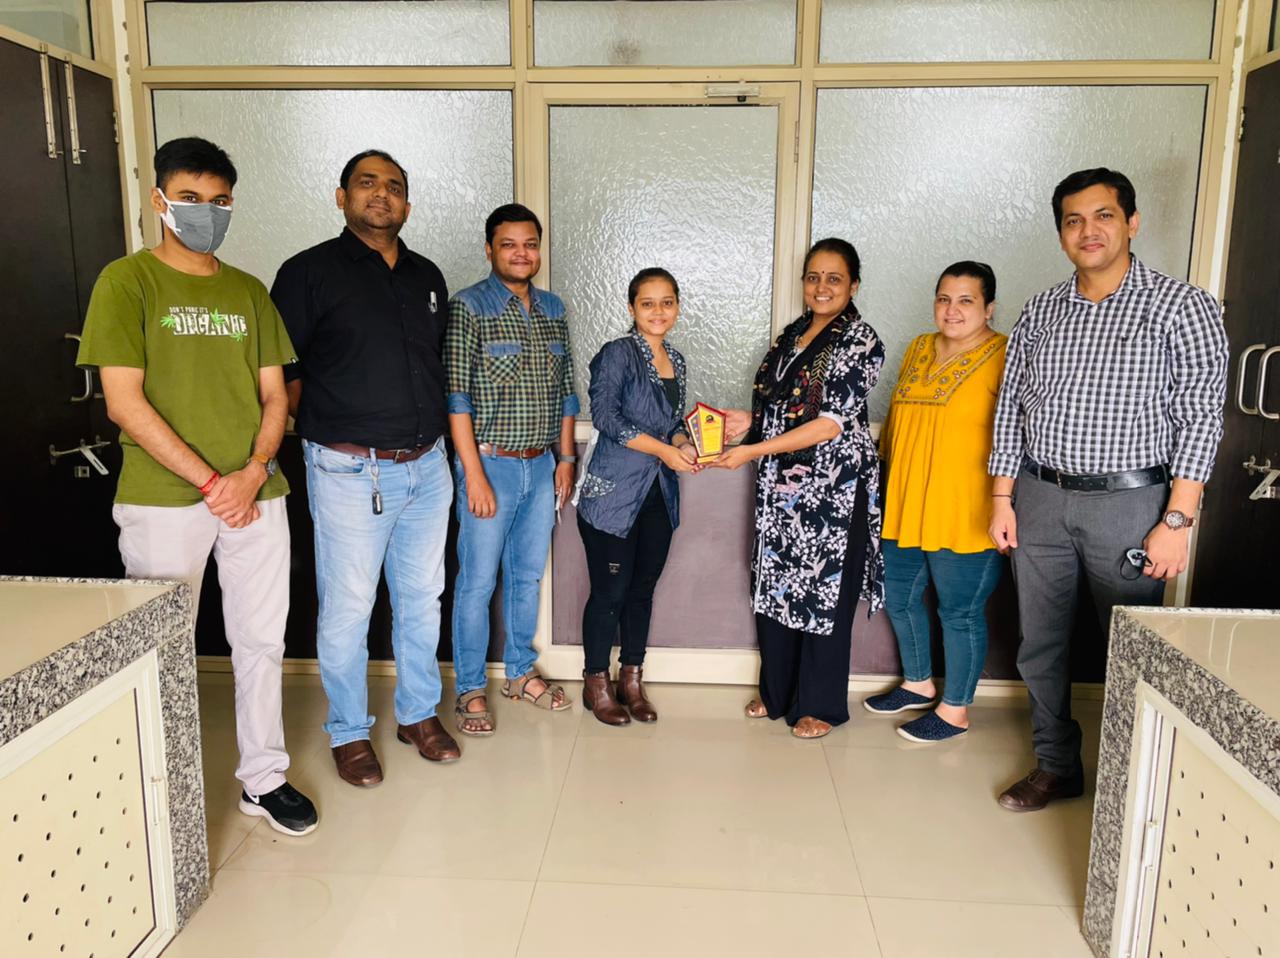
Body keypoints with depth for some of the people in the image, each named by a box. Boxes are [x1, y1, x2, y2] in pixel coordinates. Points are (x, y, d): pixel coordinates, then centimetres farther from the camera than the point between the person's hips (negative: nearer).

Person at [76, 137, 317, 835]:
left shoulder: (249, 292, 13)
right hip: (163, 501, -4)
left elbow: (274, 395, 10)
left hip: (255, 496, 4)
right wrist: (211, 483, -14)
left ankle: (264, 778, 25)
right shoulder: (127, 281, -1)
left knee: (261, 643, 10)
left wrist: (254, 471, -8)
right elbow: (124, 403, -9)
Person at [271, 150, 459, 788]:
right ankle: (349, 732, 22)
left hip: (426, 466, 5)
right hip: (351, 472, -5)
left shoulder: (427, 277, 12)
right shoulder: (310, 273, -4)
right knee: (347, 609, 4)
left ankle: (418, 713, 31)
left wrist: (433, 434, 13)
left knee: (422, 599, 14)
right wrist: (328, 428, -6)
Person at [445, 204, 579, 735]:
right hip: (491, 465, -5)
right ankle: (470, 689, 18)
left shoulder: (553, 308, 9)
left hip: (542, 467, 6)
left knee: (528, 575, 16)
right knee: (477, 581, 3)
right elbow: (456, 396, -13)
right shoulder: (468, 307, -8)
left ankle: (520, 671, 32)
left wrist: (565, 458, 10)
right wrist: (475, 474, -17)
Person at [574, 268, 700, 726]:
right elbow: (605, 415, -18)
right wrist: (663, 449, -21)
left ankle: (632, 680, 28)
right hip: (613, 493, -6)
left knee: (643, 587, 13)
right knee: (610, 590, 1)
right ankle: (596, 683, 19)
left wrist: (685, 445, -1)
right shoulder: (617, 354, -9)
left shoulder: (676, 362, 12)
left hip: (659, 495, 6)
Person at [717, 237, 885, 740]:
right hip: (781, 486, 7)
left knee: (824, 592, 4)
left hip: (832, 489, -7)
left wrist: (753, 451, -21)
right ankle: (777, 692, 31)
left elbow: (830, 423, -19)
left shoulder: (859, 339, -11)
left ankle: (820, 705, 21)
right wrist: (746, 420, 0)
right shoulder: (793, 334, 11)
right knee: (776, 584, 13)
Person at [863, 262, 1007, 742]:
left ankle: (955, 710, 24)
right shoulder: (918, 349, 11)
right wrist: (885, 479, 19)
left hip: (965, 515, -7)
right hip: (903, 505, 7)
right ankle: (918, 684, 39)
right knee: (899, 597, 18)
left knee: (960, 610, 6)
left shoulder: (1005, 357, -10)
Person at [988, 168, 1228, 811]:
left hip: (1128, 502, -4)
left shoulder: (1181, 307, -4)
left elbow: (1200, 420, -8)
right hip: (1039, 499, 4)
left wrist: (1176, 522, -14)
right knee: (1040, 645, 12)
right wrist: (1003, 498, 6)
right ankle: (1056, 767, 29)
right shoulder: (1040, 312, 9)